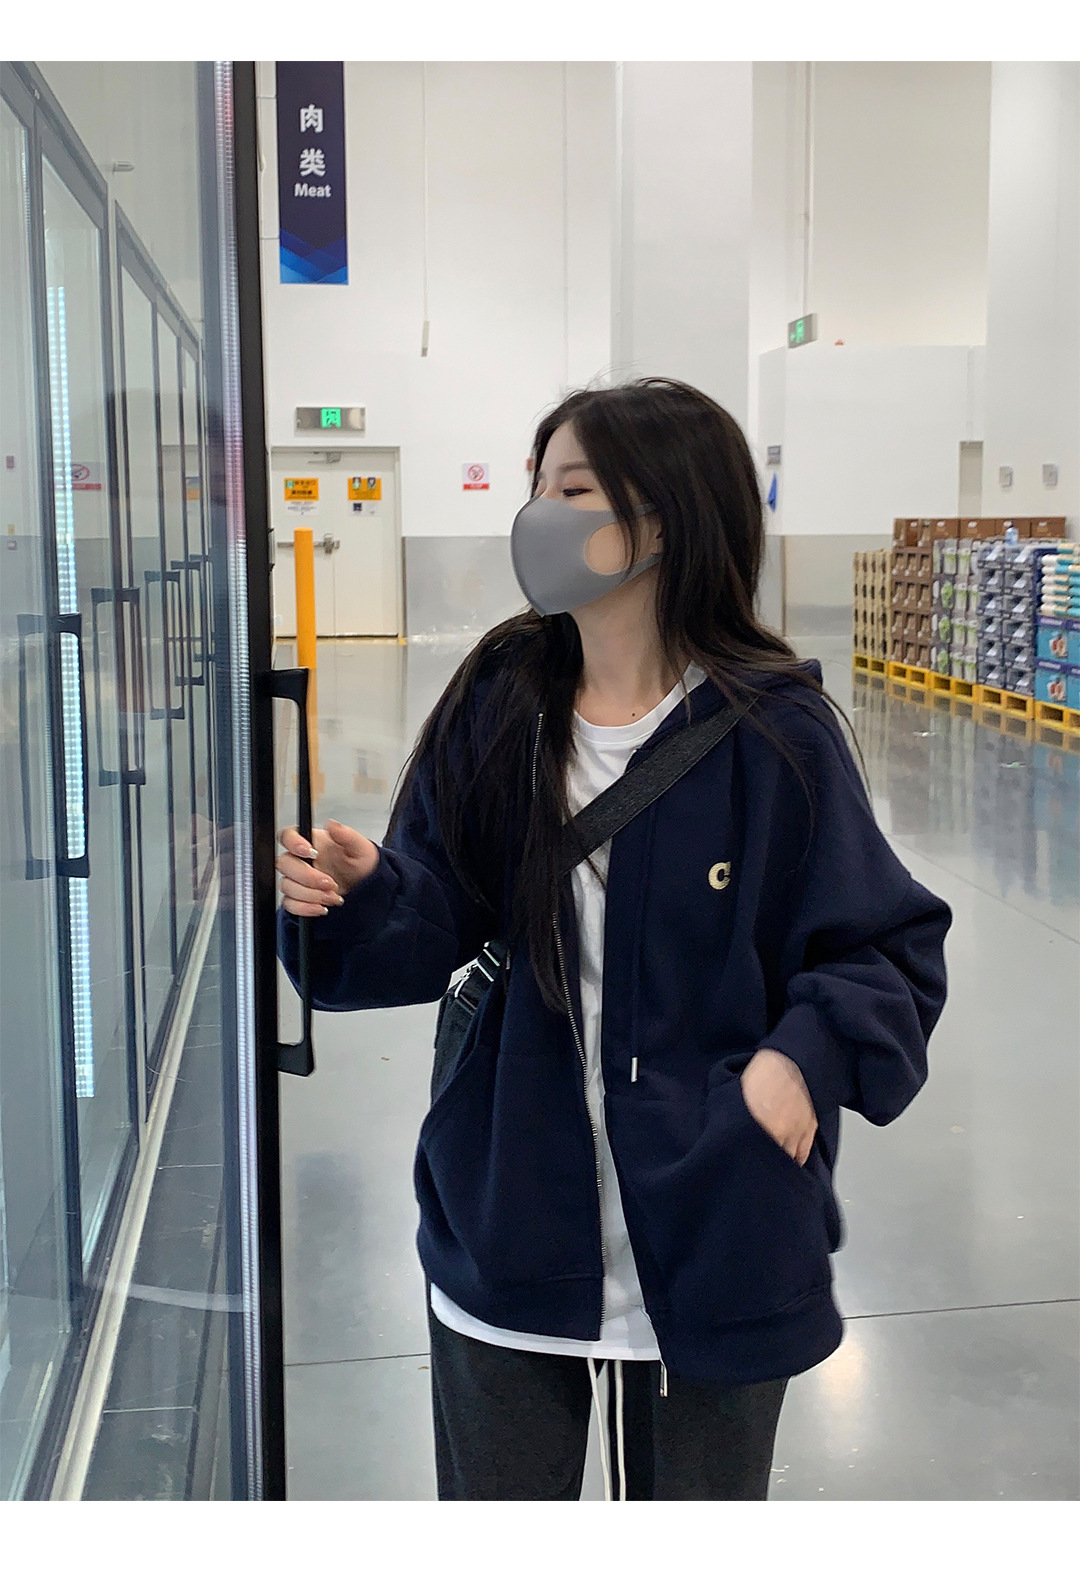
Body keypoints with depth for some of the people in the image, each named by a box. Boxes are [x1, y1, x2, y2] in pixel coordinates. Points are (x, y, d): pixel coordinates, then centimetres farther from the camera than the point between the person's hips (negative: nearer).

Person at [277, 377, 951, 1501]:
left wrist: (809, 1052, -23)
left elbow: (892, 947, -6)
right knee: (495, 1497, 21)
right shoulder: (495, 706, -4)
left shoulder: (771, 731, -13)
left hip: (714, 1246, -2)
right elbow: (433, 929, -4)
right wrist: (357, 892, -24)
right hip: (506, 1231, 3)